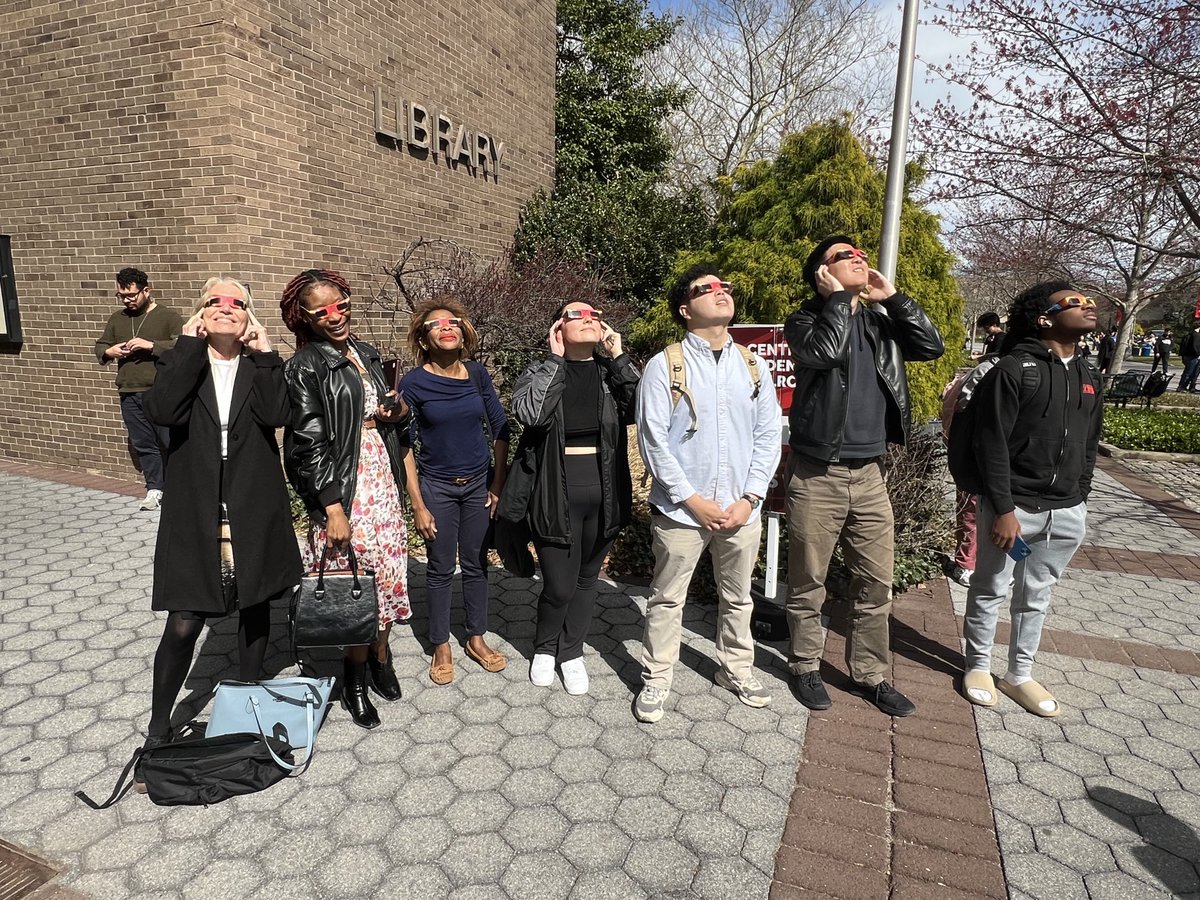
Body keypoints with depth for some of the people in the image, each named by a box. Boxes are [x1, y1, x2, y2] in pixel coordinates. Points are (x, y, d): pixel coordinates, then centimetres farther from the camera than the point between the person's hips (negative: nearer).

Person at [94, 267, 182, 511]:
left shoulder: (168, 316, -2)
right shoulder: (116, 319, 15)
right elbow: (100, 346, 22)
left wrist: (151, 345, -20)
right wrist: (108, 352, -1)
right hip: (129, 394, 5)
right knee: (143, 444, 9)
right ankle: (155, 489, 18)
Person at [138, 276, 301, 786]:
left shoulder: (262, 366, 3)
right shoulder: (179, 360, 3)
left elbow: (277, 415, -17)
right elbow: (160, 411, -18)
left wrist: (262, 351, -14)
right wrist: (191, 346, -14)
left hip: (254, 513, 1)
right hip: (195, 514, -1)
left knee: (255, 608, 14)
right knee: (183, 624, 1)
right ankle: (158, 730, 22)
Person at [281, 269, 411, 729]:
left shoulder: (366, 353, 11)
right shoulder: (306, 366, -9)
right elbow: (310, 442, -13)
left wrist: (400, 410, -2)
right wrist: (332, 508, -17)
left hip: (382, 475, 6)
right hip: (343, 484, -6)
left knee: (389, 569, 10)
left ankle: (379, 651, 32)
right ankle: (354, 681, 21)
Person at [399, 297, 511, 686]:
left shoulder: (478, 374, -3)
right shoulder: (413, 383, -11)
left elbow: (500, 431, 4)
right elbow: (404, 447, -8)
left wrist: (498, 483, 1)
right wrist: (418, 505, -9)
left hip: (479, 483, 3)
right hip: (437, 487, -2)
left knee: (476, 564, 13)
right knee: (440, 569, 8)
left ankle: (477, 639, 30)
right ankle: (441, 646, 25)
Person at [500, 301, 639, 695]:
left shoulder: (612, 370, 5)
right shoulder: (541, 370, -1)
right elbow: (528, 413, -22)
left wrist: (619, 358, -11)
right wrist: (556, 359, -15)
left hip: (604, 491, 3)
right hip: (556, 493, -3)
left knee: (587, 578, 16)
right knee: (559, 585, 1)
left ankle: (571, 651, 37)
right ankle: (544, 647, 32)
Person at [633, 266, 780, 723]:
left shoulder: (752, 364, 6)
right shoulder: (665, 365, -7)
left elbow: (768, 436, 5)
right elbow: (653, 440, -10)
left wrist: (749, 498, -5)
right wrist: (692, 500, -13)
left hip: (741, 510, 4)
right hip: (682, 510, -4)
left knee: (737, 598, 19)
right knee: (667, 600, 9)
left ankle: (736, 670, 39)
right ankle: (656, 680, 26)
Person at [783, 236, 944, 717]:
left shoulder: (880, 322, 13)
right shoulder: (804, 320, -3)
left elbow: (932, 346, 1)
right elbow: (826, 351, -23)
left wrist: (892, 297, 0)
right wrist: (837, 297, -11)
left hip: (869, 474, 5)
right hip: (818, 474, -5)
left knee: (876, 583, 11)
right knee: (808, 582, 7)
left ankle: (870, 674, 27)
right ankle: (806, 667, 26)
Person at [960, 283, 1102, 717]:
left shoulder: (1087, 377, 12)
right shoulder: (1013, 370, -11)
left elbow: (1089, 448, 18)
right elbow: (992, 444, -15)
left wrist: (1079, 500, 14)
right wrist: (1003, 509, -18)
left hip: (1067, 513, 6)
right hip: (1013, 506, -6)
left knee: (1035, 598, 16)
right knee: (990, 591, 8)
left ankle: (1019, 674, 30)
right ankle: (978, 666, 26)